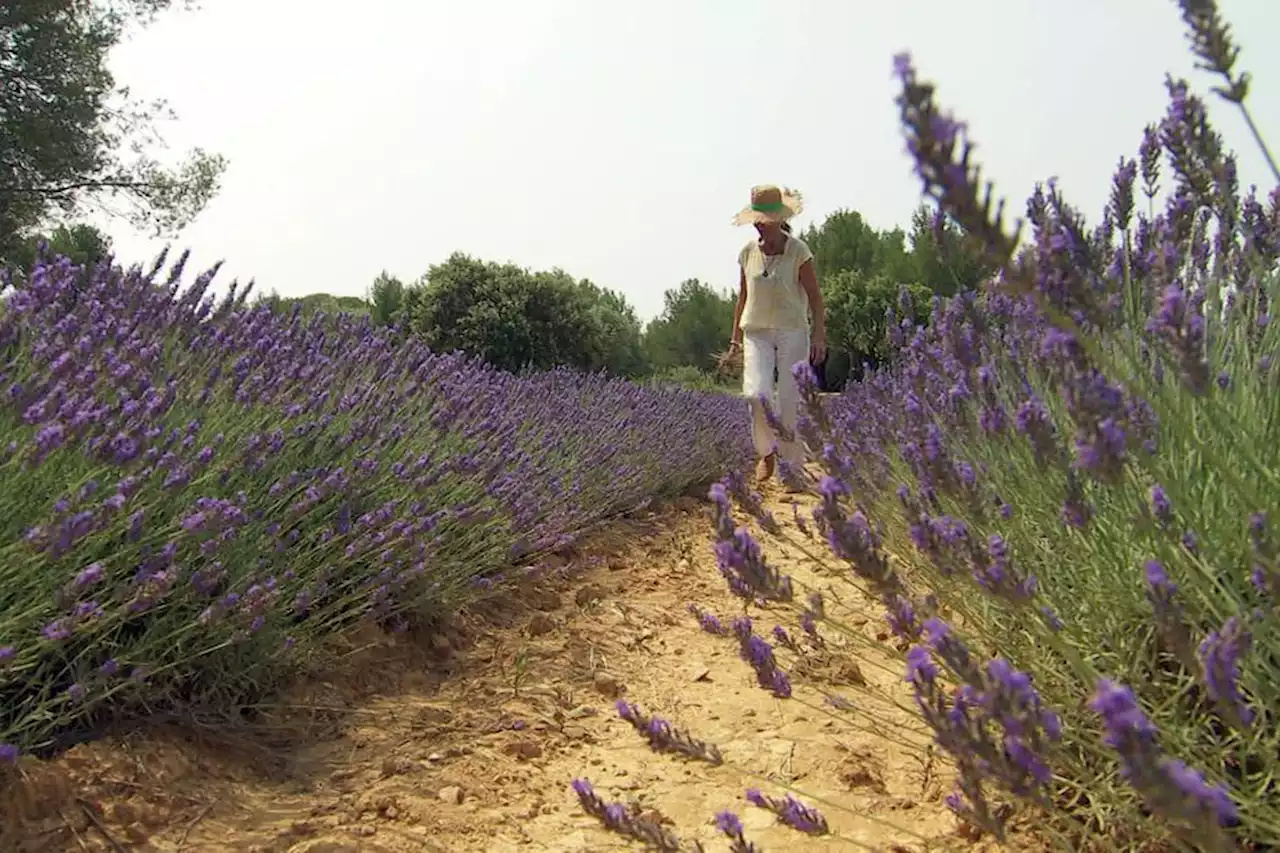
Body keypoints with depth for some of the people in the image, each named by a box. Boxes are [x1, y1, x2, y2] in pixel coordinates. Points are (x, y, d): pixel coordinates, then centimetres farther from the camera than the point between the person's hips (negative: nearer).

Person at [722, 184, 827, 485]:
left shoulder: (798, 251, -4)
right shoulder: (748, 252, 7)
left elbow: (815, 298, -3)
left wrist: (819, 336, -13)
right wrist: (735, 339, 15)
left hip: (792, 331, -2)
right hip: (757, 333, 2)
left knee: (790, 400, -3)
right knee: (757, 393, -17)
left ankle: (793, 466, 12)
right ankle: (767, 452, 7)